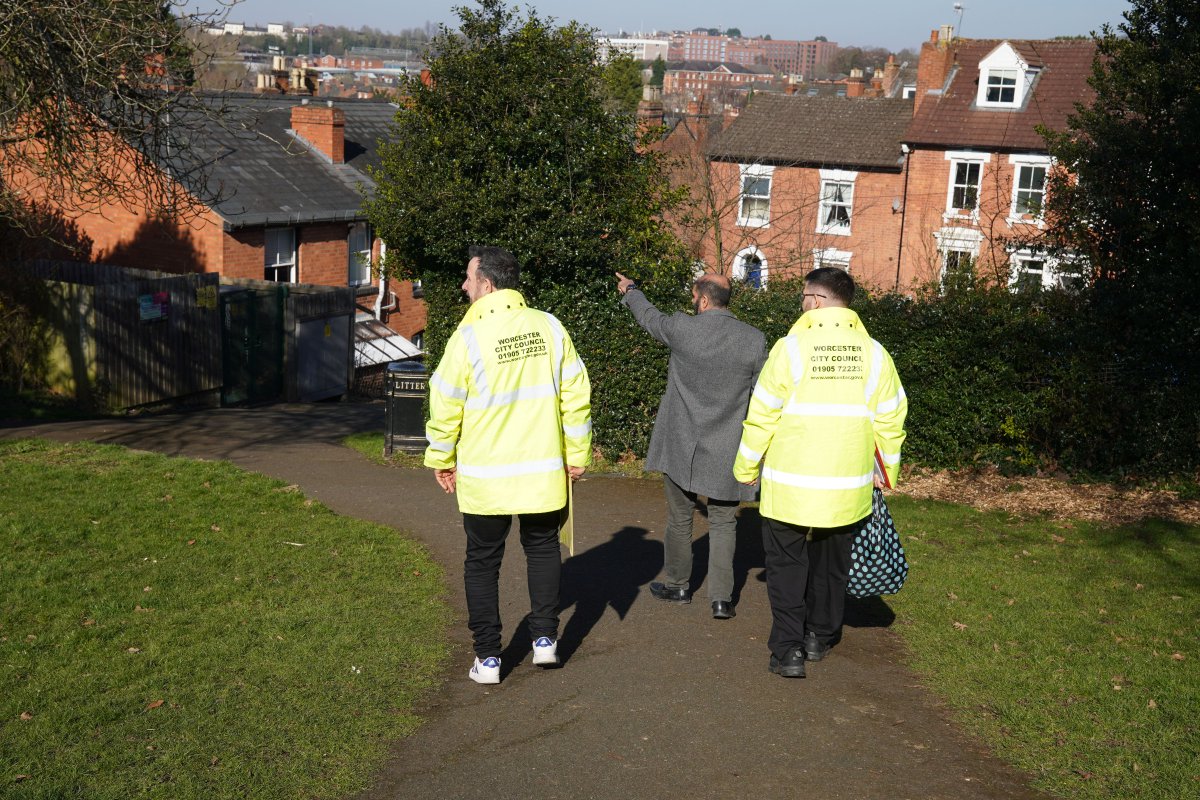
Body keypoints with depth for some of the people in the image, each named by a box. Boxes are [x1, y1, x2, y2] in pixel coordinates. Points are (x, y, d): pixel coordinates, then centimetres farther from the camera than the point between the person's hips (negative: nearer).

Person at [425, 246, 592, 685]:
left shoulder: (469, 337, -14)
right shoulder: (550, 327, -3)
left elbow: (445, 406, -7)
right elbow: (576, 396, 1)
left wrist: (441, 460, 8)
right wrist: (577, 454, 12)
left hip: (485, 476, -3)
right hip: (543, 472, 3)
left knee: (483, 561, 10)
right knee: (542, 549, 22)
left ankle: (488, 658, 14)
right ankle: (545, 639, 24)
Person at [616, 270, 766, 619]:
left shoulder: (681, 328, -11)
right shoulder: (755, 339, -7)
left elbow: (650, 317, 11)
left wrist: (629, 291, 33)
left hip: (681, 444, -1)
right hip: (726, 450, 1)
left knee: (679, 518, 15)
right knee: (723, 523, 9)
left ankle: (677, 584, 30)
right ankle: (722, 598, 5)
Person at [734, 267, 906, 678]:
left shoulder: (791, 348, -11)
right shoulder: (873, 353, 0)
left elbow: (761, 416, -8)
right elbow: (890, 421, 4)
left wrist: (746, 468, 5)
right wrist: (885, 471, 18)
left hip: (790, 486, -3)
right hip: (848, 487, 3)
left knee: (787, 565, 9)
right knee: (831, 564, 20)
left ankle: (788, 649, 3)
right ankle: (820, 637, 31)